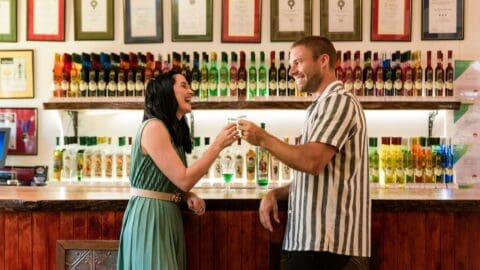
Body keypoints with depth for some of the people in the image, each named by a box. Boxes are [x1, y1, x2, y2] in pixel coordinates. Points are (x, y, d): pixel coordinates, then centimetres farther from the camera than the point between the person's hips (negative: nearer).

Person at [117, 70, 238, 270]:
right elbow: (184, 179, -19)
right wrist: (218, 145, -15)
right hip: (149, 215, -9)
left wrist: (189, 196, -5)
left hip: (168, 214, 9)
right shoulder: (153, 127, -16)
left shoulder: (173, 130, 15)